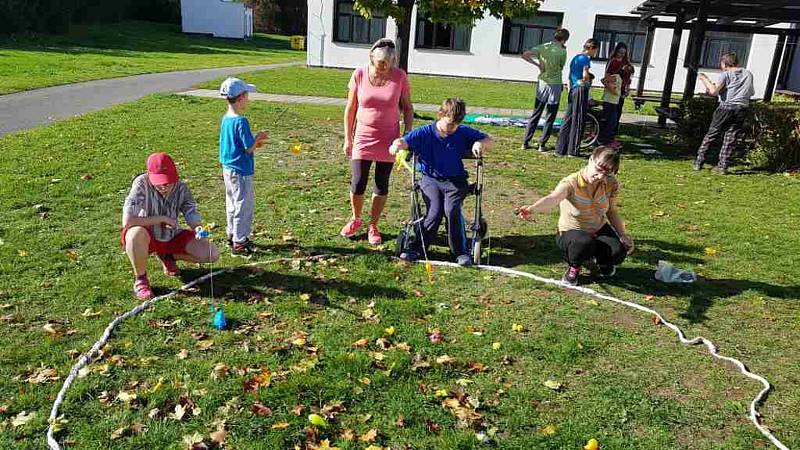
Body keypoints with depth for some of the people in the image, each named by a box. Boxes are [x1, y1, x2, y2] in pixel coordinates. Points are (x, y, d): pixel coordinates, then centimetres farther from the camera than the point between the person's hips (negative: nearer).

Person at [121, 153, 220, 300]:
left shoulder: (181, 188, -14)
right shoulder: (142, 184, -26)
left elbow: (194, 219, -12)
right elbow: (127, 221, -34)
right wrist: (162, 219, -28)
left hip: (172, 237, 4)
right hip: (146, 238, -4)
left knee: (212, 254, -10)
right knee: (136, 232, -41)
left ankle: (168, 256, 17)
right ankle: (140, 279, -14)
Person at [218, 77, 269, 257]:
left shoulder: (225, 119, 6)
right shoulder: (241, 121, -21)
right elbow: (249, 148, -19)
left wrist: (254, 142, 12)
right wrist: (258, 137, -3)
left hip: (228, 168, 9)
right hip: (241, 171, -9)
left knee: (232, 203, 20)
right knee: (244, 205, 0)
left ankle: (233, 235, 34)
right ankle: (239, 243, 6)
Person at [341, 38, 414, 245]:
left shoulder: (399, 76, -5)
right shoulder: (359, 75, -5)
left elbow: (407, 108, 4)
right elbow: (350, 108, 2)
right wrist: (347, 138, 1)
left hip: (389, 137, 0)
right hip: (363, 135, 0)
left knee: (382, 184, 5)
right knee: (358, 183, -2)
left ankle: (373, 226, 22)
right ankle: (356, 219, 26)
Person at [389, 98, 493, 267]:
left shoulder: (463, 133, 0)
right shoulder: (424, 133, -5)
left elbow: (489, 140, 6)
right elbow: (404, 141, -15)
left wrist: (480, 143, -18)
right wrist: (397, 144, -40)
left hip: (456, 181, 1)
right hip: (430, 179, 0)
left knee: (452, 210, -25)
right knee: (435, 212, -23)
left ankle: (461, 251, -9)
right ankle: (417, 248, -6)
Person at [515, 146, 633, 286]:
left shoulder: (611, 184, -13)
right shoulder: (572, 183, -29)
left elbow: (612, 211, 3)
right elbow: (552, 198, -51)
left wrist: (623, 235, -6)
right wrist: (532, 209, -71)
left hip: (599, 229, 4)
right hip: (572, 231, -4)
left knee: (618, 253, -24)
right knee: (584, 242, -39)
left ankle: (600, 259, 15)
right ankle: (574, 267, -4)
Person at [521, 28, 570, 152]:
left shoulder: (543, 47, 0)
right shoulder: (562, 51, -9)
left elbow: (525, 55, -8)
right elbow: (561, 67, 5)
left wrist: (537, 64, 0)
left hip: (542, 84, 4)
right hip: (555, 85, -4)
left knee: (535, 115, 12)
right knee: (550, 117, 5)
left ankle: (525, 142, 11)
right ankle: (542, 144, 6)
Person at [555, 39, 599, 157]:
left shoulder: (575, 57, 17)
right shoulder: (585, 58, -9)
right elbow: (585, 75, -20)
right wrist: (590, 78, 1)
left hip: (572, 90, 8)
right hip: (581, 90, -8)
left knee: (568, 120, 9)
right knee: (578, 121, -2)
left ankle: (560, 149, 10)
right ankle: (573, 150, 1)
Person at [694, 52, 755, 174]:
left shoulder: (726, 74, -2)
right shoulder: (748, 74, 14)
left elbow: (714, 91, -14)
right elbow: (751, 93, 20)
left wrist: (705, 80, -1)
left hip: (726, 107, -3)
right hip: (742, 109, 4)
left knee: (711, 135, 6)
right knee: (730, 138, 5)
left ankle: (698, 162, 8)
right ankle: (722, 166, 1)